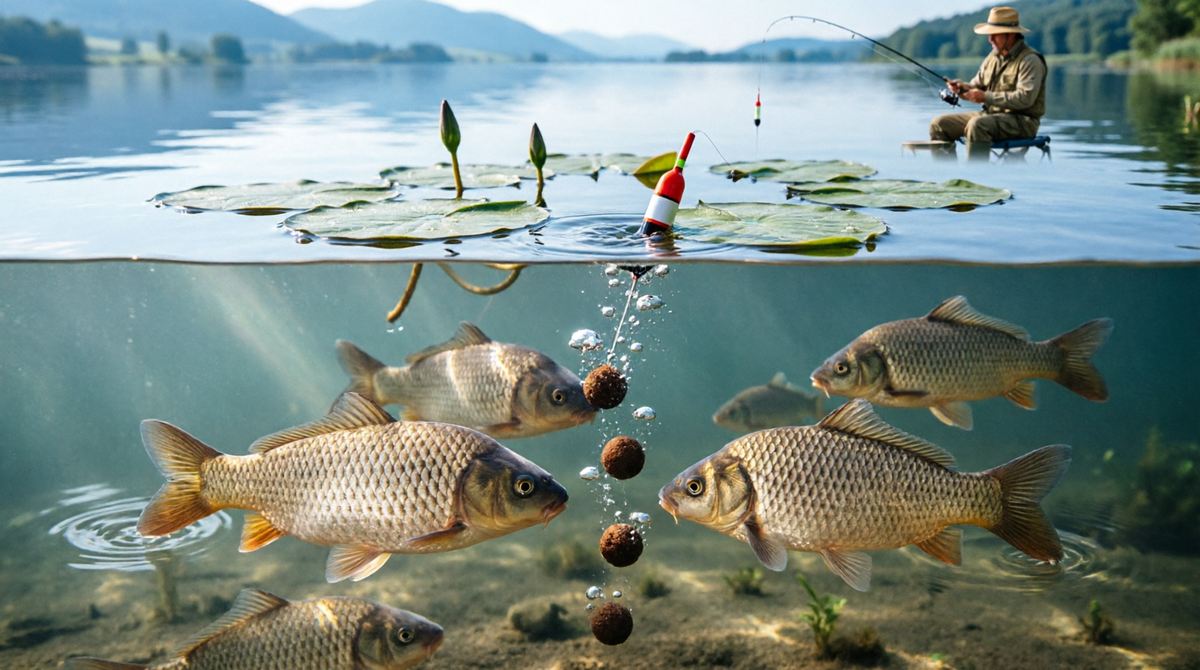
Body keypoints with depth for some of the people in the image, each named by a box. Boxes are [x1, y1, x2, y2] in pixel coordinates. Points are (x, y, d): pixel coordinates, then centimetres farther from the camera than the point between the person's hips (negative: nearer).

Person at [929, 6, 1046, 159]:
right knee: (939, 124, -2)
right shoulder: (993, 56, 12)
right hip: (991, 114, 9)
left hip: (1022, 120, -8)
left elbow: (1024, 98, -23)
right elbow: (978, 85, 16)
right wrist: (964, 87, -9)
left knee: (977, 124, -37)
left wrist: (986, 97, -25)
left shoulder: (1029, 60, -12)